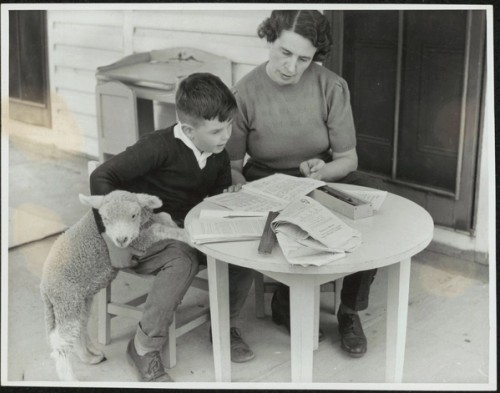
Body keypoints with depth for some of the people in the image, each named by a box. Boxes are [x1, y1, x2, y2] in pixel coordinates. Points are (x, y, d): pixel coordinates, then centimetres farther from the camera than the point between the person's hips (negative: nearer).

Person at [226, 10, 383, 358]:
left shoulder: (332, 87, -11)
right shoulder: (245, 93, -13)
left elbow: (348, 159, -5)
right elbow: (232, 166, -6)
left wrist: (323, 170, -27)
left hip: (325, 177, 2)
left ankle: (351, 312, -5)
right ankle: (286, 303, 1)